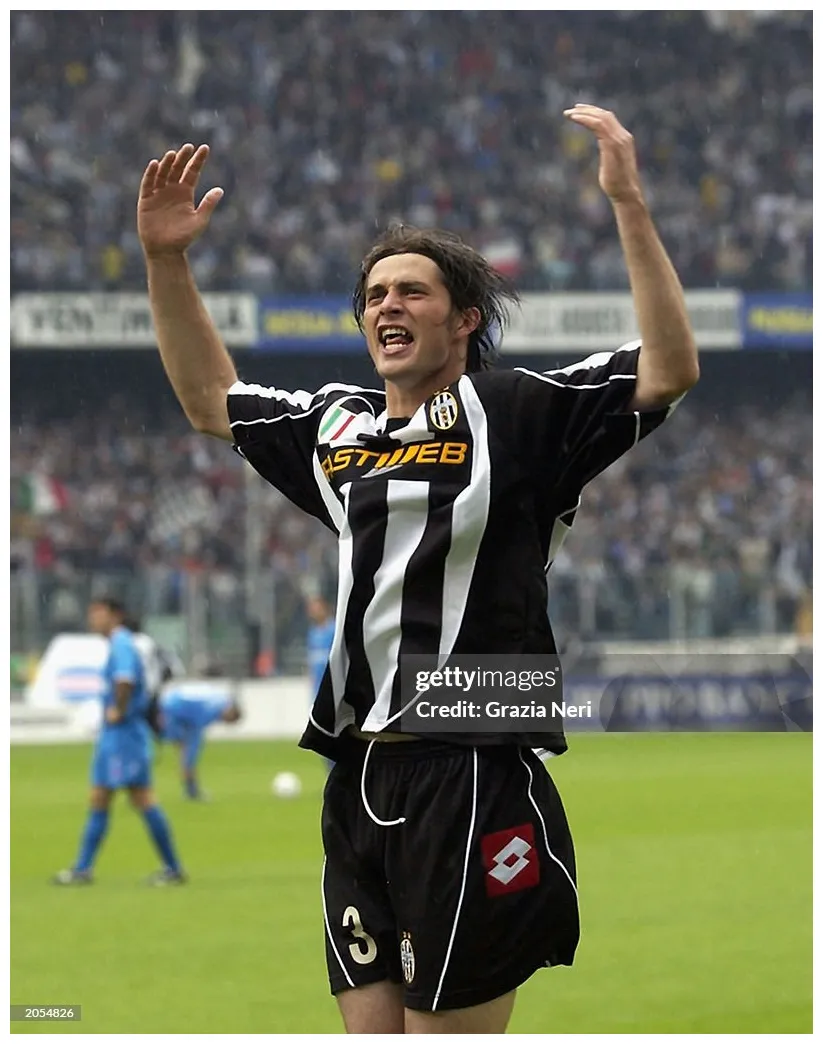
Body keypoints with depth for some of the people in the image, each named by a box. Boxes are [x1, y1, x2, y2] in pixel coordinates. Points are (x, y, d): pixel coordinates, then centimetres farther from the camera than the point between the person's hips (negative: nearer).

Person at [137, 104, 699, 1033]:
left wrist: (628, 205, -18)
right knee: (371, 1030, 8)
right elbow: (210, 400, 33)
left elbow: (669, 370, -12)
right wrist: (167, 262, 23)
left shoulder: (517, 414, -1)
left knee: (451, 1028, -6)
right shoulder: (336, 426, 17)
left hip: (473, 780, -7)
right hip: (358, 782, 7)